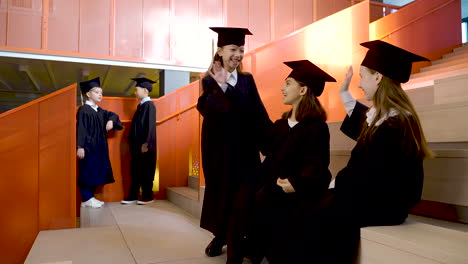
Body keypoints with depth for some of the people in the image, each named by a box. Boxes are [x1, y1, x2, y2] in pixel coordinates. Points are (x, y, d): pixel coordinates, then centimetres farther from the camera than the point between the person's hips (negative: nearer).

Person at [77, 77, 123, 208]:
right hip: (88, 147, -8)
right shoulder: (83, 110, -9)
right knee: (88, 172, -3)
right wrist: (80, 147, -21)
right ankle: (86, 199, 4)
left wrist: (111, 121, -1)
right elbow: (80, 129, -15)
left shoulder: (99, 111, 14)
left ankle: (90, 197, 18)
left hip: (98, 147, 8)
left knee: (95, 172, 10)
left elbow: (112, 115, 23)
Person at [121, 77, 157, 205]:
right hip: (137, 144, 9)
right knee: (135, 171, 11)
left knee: (145, 171, 0)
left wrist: (146, 143, -21)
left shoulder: (149, 105, -12)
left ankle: (147, 197, 11)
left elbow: (150, 125, -18)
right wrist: (133, 142, 17)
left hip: (144, 144, -9)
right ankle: (132, 196, 18)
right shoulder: (141, 105, 14)